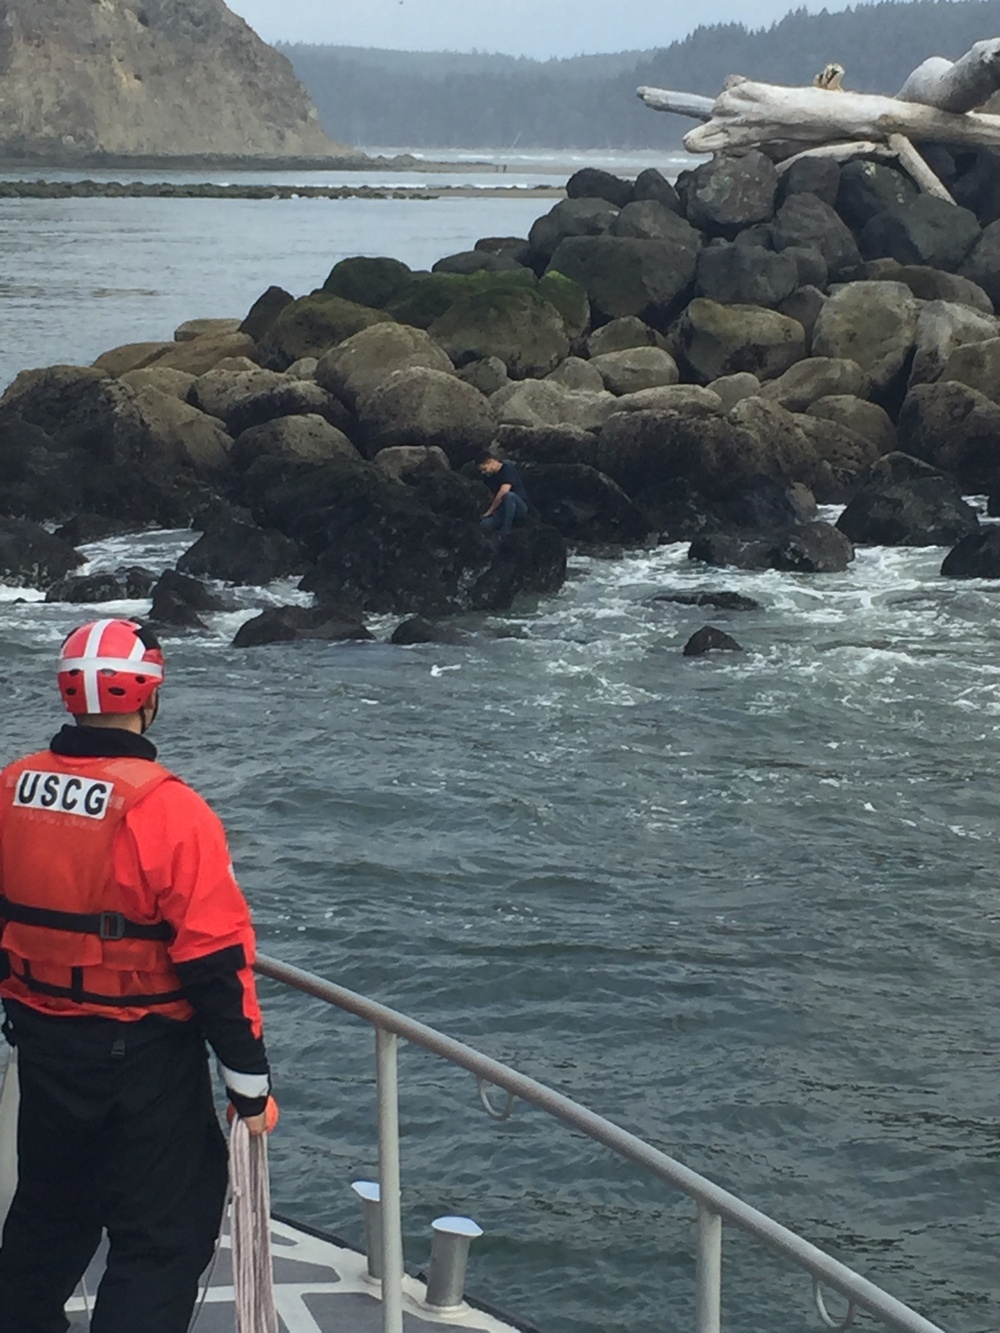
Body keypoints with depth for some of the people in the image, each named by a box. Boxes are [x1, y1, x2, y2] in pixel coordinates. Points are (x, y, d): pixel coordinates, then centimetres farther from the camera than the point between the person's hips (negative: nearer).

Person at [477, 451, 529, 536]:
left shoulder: (508, 469, -14)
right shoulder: (491, 476, 8)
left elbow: (503, 493, -26)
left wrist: (490, 511, -18)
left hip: (519, 509, -6)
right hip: (503, 511, 6)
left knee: (509, 496, -40)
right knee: (484, 525, -22)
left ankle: (505, 533, -32)